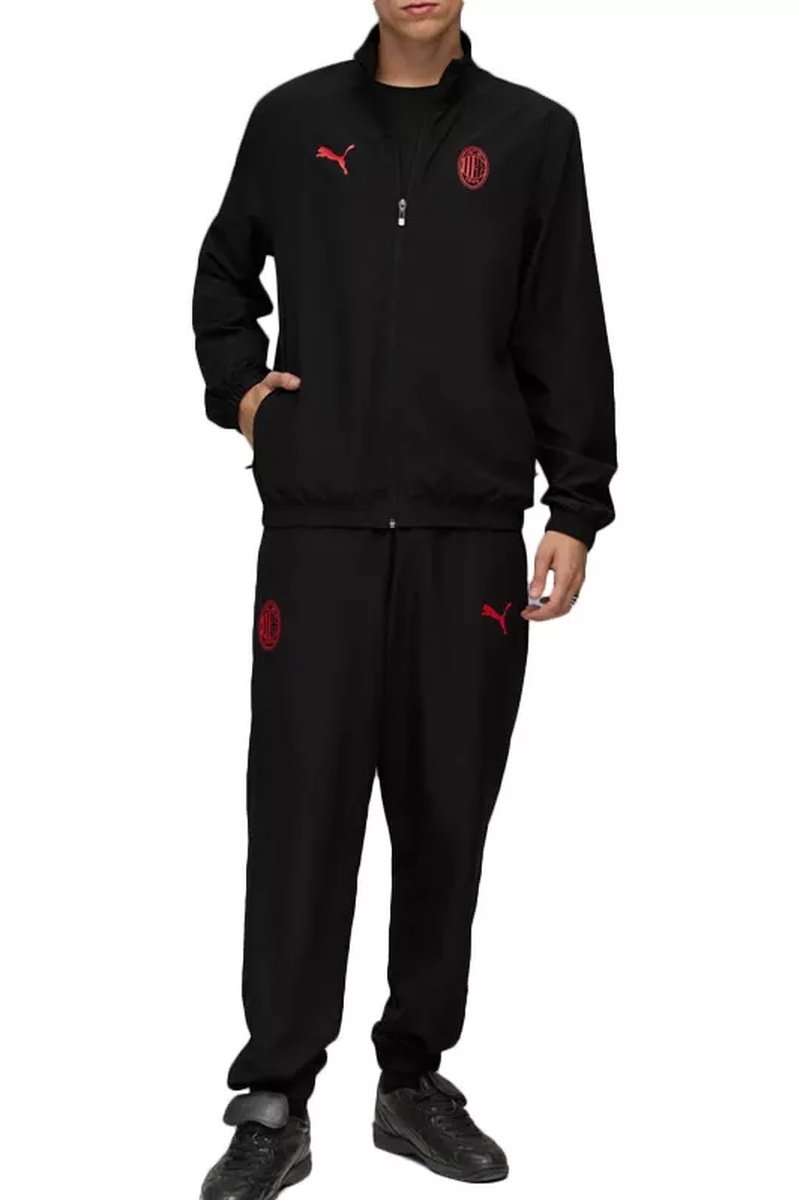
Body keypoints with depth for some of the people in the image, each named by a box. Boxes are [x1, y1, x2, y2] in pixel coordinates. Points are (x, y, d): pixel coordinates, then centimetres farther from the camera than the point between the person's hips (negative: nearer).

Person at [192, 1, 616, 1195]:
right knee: (302, 813, -2)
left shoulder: (533, 133, 7)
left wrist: (577, 510, 0)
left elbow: (567, 335, 4)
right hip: (318, 525, 0)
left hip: (471, 534, 1)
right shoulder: (293, 119, 9)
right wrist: (236, 387, 6)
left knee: (447, 815, 6)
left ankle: (416, 1081, 22)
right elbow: (223, 272, 23)